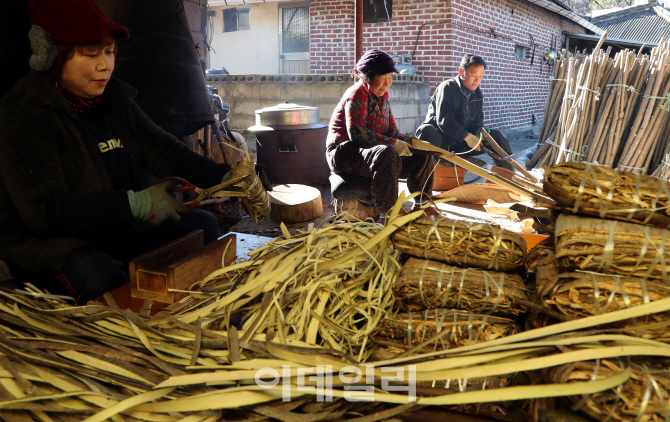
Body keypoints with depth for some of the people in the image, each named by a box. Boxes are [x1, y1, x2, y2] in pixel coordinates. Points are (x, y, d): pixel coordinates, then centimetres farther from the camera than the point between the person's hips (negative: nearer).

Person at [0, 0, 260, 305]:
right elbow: (42, 209, -24)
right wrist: (135, 203, -31)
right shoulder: (24, 114, -15)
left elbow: (164, 150, 2)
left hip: (118, 231, 7)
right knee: (99, 273, -37)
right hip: (51, 243, -6)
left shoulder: (116, 101, 6)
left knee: (203, 224, -6)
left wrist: (225, 179, -14)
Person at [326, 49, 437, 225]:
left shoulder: (382, 96, 15)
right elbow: (356, 133, -26)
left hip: (371, 150, 10)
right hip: (344, 152, -9)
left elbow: (392, 131, 14)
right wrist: (392, 143, -29)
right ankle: (386, 215, -37)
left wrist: (410, 140, -7)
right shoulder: (358, 94, -13)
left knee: (422, 155, 6)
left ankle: (421, 204, 15)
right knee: (387, 154, -40)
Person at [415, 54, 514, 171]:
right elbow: (443, 120, -20)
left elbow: (477, 120, 17)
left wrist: (479, 130, -9)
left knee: (496, 136, -4)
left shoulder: (477, 94, 12)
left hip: (461, 145, 7)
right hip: (442, 141, -6)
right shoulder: (447, 87, -9)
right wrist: (466, 136, -28)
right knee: (427, 131, -40)